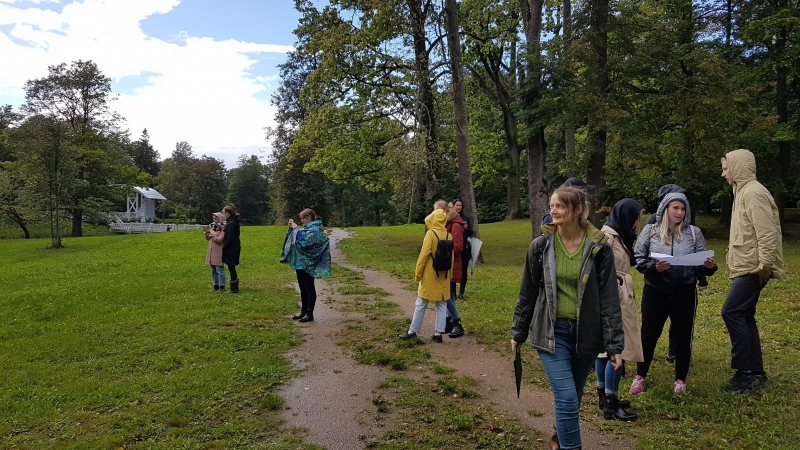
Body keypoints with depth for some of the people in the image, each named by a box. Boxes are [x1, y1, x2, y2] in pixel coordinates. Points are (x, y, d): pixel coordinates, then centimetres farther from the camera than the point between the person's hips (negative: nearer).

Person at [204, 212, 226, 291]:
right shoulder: (213, 227, 12)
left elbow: (220, 240, -19)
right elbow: (208, 239, 18)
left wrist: (211, 234, -17)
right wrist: (206, 233, -1)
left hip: (218, 253, -8)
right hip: (211, 252, 8)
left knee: (219, 269, -6)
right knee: (213, 270, 13)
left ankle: (222, 286, -2)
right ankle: (216, 285, 21)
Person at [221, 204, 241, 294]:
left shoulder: (231, 223, -18)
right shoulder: (233, 222, 13)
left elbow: (230, 238, -22)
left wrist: (224, 247, -13)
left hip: (231, 249, -10)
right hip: (233, 249, 10)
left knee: (231, 268, -3)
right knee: (232, 268, 14)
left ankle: (234, 289, 2)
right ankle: (234, 288, 20)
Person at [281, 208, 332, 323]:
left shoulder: (315, 229, -14)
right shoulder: (307, 228, 15)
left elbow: (304, 241, -26)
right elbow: (295, 239, 24)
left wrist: (297, 229, -17)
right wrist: (292, 228, 9)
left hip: (307, 264, -10)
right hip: (300, 263, 10)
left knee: (309, 288, -4)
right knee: (303, 288, 13)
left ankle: (310, 314, 0)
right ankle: (303, 312, 20)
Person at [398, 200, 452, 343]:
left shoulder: (431, 233, -13)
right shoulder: (448, 235, 3)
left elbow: (424, 255, -15)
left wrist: (418, 272, -6)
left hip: (430, 275, -5)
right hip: (443, 275, 5)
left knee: (421, 304, 4)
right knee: (442, 304, 9)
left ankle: (413, 331, 11)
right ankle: (438, 333, 10)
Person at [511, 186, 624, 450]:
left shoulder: (599, 248, -6)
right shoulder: (540, 246, -5)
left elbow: (609, 299, -4)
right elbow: (527, 293, 4)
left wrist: (614, 344, -6)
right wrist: (518, 333, 9)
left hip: (586, 333, 1)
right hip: (552, 331, -1)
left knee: (573, 398, 15)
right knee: (567, 399, -10)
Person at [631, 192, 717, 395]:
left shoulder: (694, 232, 3)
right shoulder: (650, 231, -2)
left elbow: (700, 263, 3)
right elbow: (638, 260, -3)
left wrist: (709, 266, -18)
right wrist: (654, 267, -21)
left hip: (685, 293, 1)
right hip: (655, 291, -1)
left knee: (683, 336, 10)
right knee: (649, 334, 8)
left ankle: (680, 379, 27)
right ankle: (640, 376, 23)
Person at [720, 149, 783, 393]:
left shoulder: (754, 192, -14)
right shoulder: (742, 191, 17)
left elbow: (767, 232, -22)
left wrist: (764, 265, -23)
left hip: (752, 268, -10)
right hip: (745, 267, 10)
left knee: (732, 312, -12)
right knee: (744, 316, 11)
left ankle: (746, 372, -5)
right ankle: (755, 372, 17)